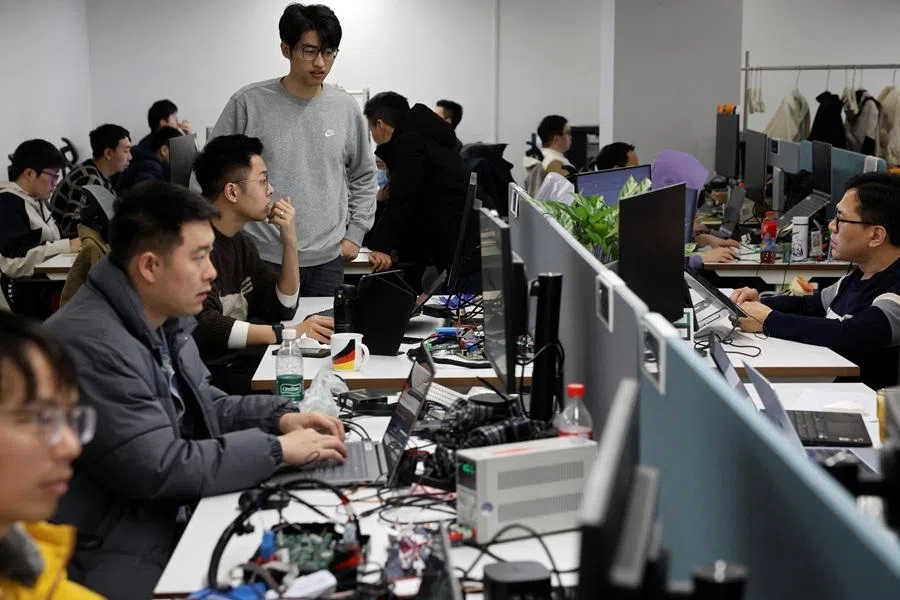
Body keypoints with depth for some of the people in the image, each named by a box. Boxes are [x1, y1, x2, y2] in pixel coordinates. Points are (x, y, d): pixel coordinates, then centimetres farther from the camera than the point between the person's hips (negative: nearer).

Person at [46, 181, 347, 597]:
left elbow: (200, 407, 18)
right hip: (125, 558, -9)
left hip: (177, 519, 9)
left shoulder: (161, 317, 5)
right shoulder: (89, 344, -25)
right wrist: (277, 448, -18)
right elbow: (159, 470, -26)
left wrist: (280, 417, 0)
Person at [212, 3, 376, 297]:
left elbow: (364, 176, 16)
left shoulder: (346, 108, 4)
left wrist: (355, 233, 8)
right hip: (260, 257, -2)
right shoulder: (248, 103, -5)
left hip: (327, 261, 3)